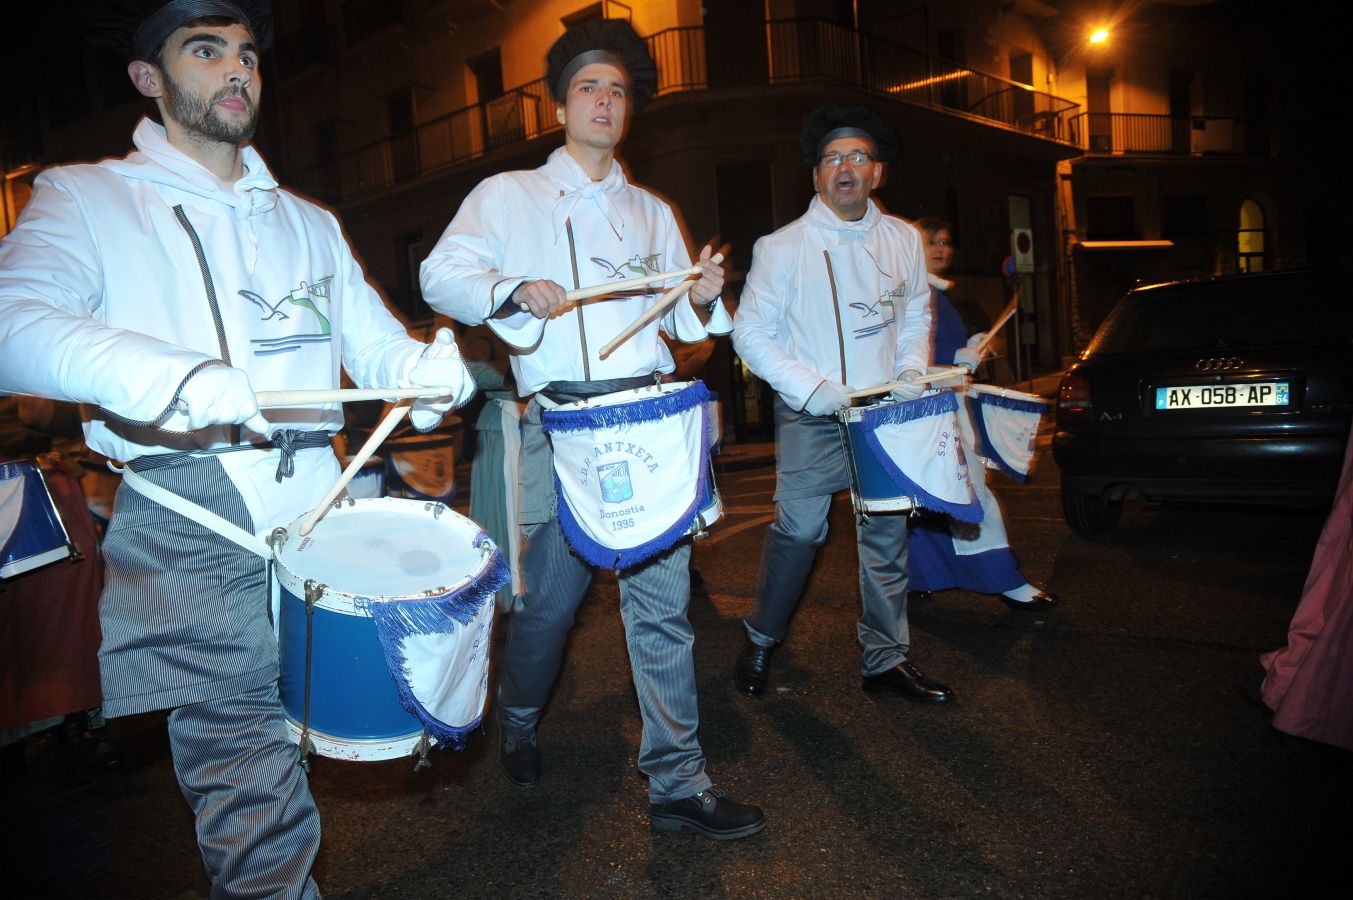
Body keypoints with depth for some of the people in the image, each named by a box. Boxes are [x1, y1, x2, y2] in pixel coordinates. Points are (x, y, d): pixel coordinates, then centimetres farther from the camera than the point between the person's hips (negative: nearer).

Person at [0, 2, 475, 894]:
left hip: (316, 499, 4)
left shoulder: (308, 223, 23)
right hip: (190, 520, -4)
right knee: (255, 806, -7)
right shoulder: (88, 199, 8)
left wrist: (427, 366, -9)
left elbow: (373, 337, 15)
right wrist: (178, 377, -28)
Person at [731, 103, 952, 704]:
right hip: (810, 418, -4)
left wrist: (912, 371, 3)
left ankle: (886, 658, 19)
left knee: (887, 531, 5)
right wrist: (813, 389, -14)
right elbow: (750, 332, -6)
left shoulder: (903, 240, 7)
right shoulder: (782, 247, -6)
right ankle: (761, 641, 17)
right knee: (798, 530, -6)